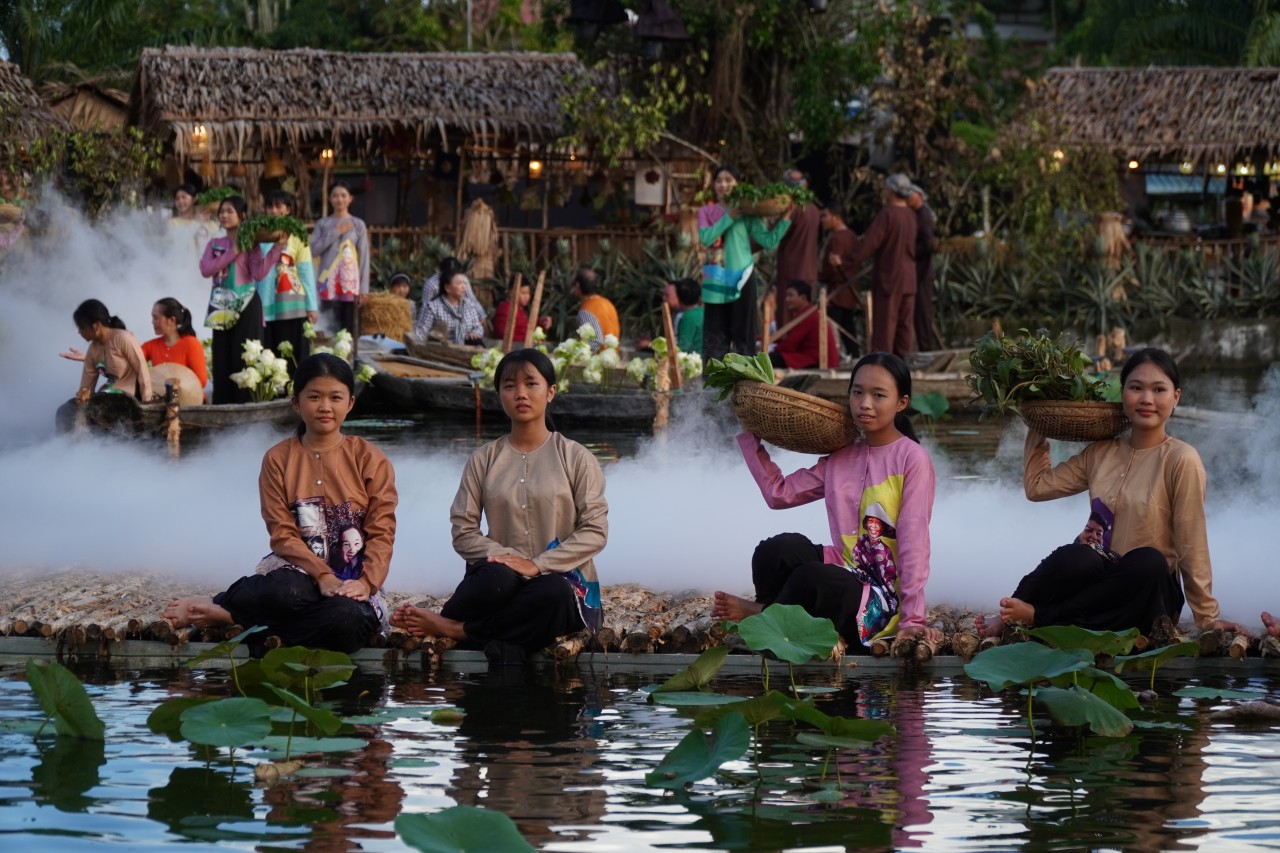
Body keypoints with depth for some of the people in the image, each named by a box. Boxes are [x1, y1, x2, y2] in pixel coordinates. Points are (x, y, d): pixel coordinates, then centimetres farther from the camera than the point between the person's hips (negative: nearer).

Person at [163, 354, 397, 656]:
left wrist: (365, 583, -22)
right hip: (298, 571, -1)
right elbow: (282, 535, -5)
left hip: (351, 580, 2)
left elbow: (381, 533, -3)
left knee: (348, 618, -37)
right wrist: (323, 576, -21)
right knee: (287, 590, -41)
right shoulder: (278, 460, 3)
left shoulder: (371, 460, 3)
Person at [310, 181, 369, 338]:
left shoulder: (358, 225, 7)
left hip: (349, 283, 0)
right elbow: (313, 250, -2)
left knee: (349, 326, -3)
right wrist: (335, 232, -7)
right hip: (328, 282, 0)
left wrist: (364, 288, 0)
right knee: (329, 326, -5)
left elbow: (364, 257, 5)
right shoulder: (323, 224, 9)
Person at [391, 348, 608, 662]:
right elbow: (463, 531, 5)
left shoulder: (575, 458, 6)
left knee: (554, 593, -39)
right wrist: (506, 558, -14)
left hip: (562, 579, 0)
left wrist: (538, 564, -14)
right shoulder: (484, 460, 11)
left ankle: (454, 629, -26)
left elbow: (595, 530, -2)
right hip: (504, 577, 0)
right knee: (497, 578, -39)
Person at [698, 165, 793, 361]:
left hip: (741, 278, -1)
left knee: (743, 330, 0)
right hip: (716, 280, 1)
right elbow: (705, 237, -11)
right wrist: (728, 218, -16)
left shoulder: (746, 213, 4)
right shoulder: (706, 211, 6)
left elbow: (769, 241, -3)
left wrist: (785, 218, -12)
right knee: (716, 332, 2)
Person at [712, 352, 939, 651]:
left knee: (812, 577, -36)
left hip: (883, 602, -5)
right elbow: (779, 493, 15)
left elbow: (914, 542, -11)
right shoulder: (840, 459, 14)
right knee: (781, 548, -28)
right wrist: (750, 436, 11)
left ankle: (762, 614, -8)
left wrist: (912, 619, -15)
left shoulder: (911, 458, -6)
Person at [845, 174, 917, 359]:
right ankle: (903, 358, 11)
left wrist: (852, 263, -14)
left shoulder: (887, 214, -15)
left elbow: (870, 241, -19)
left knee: (884, 322, -3)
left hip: (888, 276, -6)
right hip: (908, 278, 6)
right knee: (905, 323, 9)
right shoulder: (911, 216, 6)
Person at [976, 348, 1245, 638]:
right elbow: (1037, 486, 18)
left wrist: (1208, 617, -8)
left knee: (1149, 562, -38)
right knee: (1077, 557, -34)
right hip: (1097, 581, 2)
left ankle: (1035, 615, -26)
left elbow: (1192, 548, -9)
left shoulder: (1181, 460, -9)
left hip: (1143, 594, -2)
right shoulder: (1101, 452, 9)